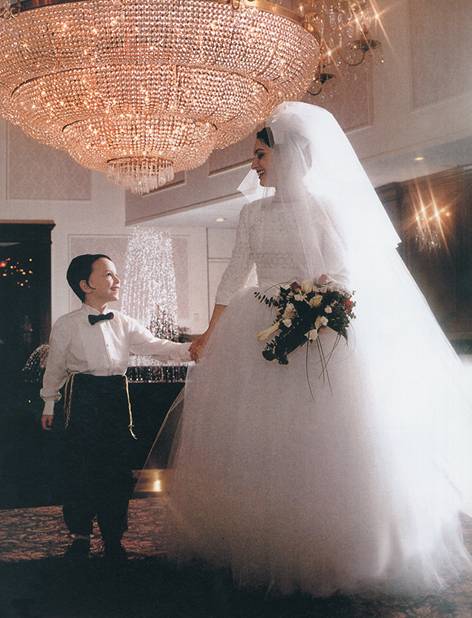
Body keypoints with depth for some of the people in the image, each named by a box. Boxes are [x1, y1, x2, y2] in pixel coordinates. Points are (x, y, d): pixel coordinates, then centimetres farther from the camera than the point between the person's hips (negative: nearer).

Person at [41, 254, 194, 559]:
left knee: (118, 468, 6)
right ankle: (81, 537, 19)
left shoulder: (125, 324, 6)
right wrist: (49, 404, 13)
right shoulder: (66, 325, -3)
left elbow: (158, 347, -1)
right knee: (80, 468, 0)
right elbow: (55, 367, 6)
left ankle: (113, 538, 21)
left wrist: (191, 349, -16)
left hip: (117, 396, 3)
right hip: (82, 397, -3)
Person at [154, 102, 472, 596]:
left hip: (315, 335, -4)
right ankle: (257, 543, 16)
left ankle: (322, 548, 11)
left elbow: (343, 274, -4)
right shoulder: (253, 212, 11)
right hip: (256, 334, 4)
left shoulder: (324, 208, 0)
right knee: (254, 437, 4)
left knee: (316, 439, -2)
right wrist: (211, 333, 5)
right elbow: (235, 274, 9)